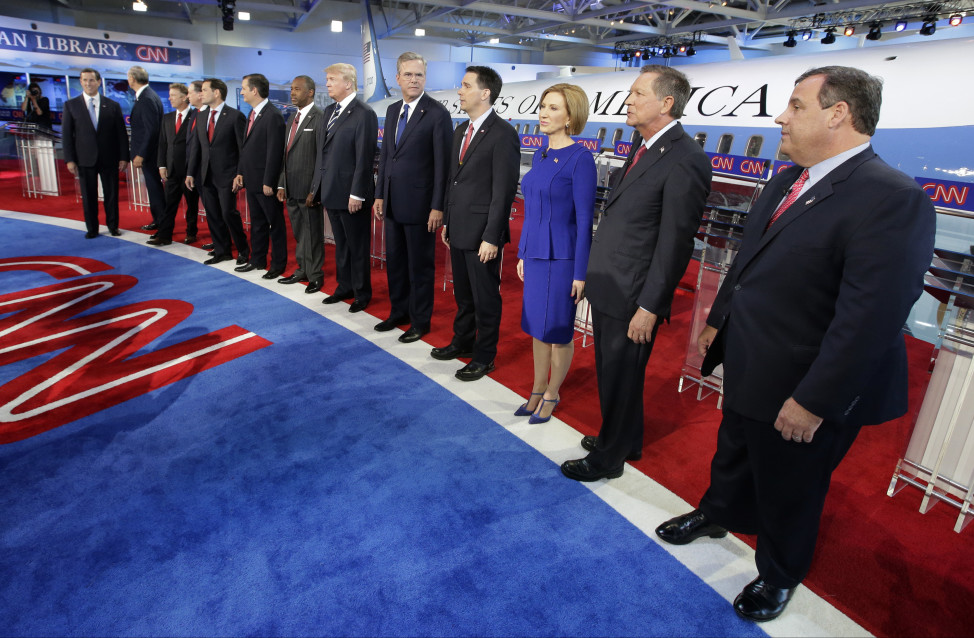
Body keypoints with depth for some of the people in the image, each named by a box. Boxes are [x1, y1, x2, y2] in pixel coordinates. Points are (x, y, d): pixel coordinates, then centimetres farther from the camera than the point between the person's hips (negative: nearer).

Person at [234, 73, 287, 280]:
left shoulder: (273, 116, -15)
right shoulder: (252, 114, 13)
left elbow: (274, 152, -19)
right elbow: (246, 146, 18)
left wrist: (268, 182, -19)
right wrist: (240, 172, 12)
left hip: (266, 182, -9)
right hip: (252, 180, 9)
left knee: (275, 223, 3)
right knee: (257, 222, 17)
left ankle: (278, 264, 13)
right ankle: (257, 260, 28)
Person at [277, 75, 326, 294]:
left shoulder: (319, 118, -10)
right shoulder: (292, 120, 17)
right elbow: (286, 155, 18)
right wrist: (281, 184, 13)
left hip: (308, 189, -8)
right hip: (291, 189, 8)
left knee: (312, 233, 2)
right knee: (298, 233, 15)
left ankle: (315, 275, 14)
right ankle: (302, 270, 26)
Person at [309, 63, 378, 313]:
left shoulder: (364, 114, -12)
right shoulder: (329, 111, 14)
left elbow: (364, 158, -17)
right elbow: (323, 151, 15)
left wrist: (357, 194, -19)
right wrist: (318, 187, 12)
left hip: (351, 194, -8)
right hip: (331, 191, 8)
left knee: (357, 246, 4)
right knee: (341, 245, 17)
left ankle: (362, 294, 17)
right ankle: (344, 287, 29)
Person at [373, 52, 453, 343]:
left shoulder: (438, 113, -10)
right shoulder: (392, 110, 12)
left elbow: (442, 163, -13)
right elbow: (385, 155, 16)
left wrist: (437, 207, -16)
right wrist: (380, 195, 12)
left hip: (419, 203, -7)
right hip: (392, 202, 7)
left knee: (420, 264, 4)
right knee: (394, 260, 15)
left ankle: (420, 320, 18)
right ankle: (399, 311, 32)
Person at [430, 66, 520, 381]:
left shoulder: (503, 134, -13)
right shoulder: (460, 130, 13)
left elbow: (504, 191, -17)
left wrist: (491, 237, -19)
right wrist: (447, 221, 15)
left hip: (481, 234, -8)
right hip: (458, 230, 8)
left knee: (485, 297, 6)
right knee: (462, 293, 20)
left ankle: (484, 356, 21)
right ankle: (462, 341, 37)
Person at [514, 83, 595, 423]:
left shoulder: (580, 158, -14)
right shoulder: (539, 155, 8)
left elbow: (584, 219, -15)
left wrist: (581, 273, -15)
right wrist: (522, 254, 15)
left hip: (562, 257, -7)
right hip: (535, 254, 7)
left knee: (557, 331, 6)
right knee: (537, 327, 15)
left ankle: (551, 395, 26)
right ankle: (537, 390, 31)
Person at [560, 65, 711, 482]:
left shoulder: (684, 160, -18)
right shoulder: (643, 146, 11)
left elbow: (675, 242, -20)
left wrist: (649, 307, -18)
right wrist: (595, 276, 15)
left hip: (631, 297, -9)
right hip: (607, 289, 9)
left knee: (620, 379, 9)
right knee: (610, 373, 23)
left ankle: (608, 458, 30)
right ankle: (623, 440, 45)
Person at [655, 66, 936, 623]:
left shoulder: (892, 199, -25)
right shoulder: (789, 180, 3)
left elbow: (870, 319, -27)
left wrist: (814, 400, -24)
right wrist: (718, 321, 16)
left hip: (801, 393, -7)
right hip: (748, 366, 8)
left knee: (788, 491, 17)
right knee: (733, 454, 29)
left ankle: (779, 574, 44)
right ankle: (718, 514, 57)